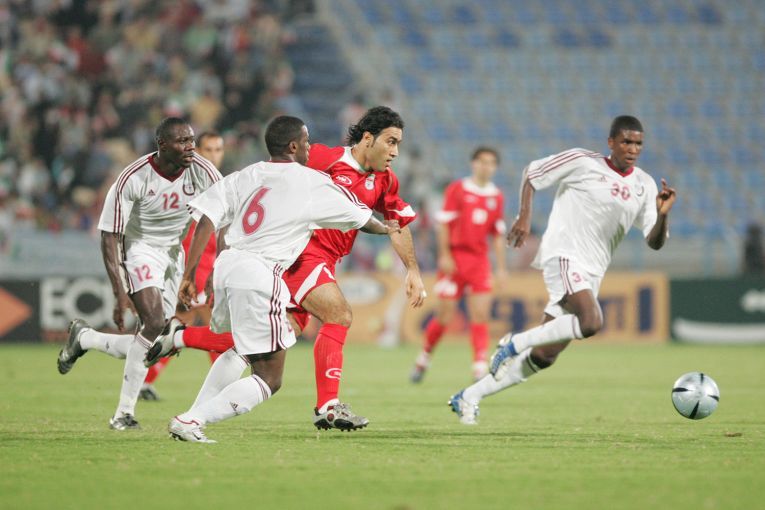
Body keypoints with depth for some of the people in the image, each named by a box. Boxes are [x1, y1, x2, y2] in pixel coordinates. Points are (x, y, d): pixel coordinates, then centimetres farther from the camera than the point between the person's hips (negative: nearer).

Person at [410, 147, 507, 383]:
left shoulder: (497, 197, 11)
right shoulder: (457, 189, -1)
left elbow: (498, 235, 15)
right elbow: (443, 223, -4)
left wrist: (501, 268, 11)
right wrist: (444, 255, -11)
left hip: (480, 261, 3)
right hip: (455, 257, -3)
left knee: (481, 314, -8)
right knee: (445, 315, -1)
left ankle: (480, 367, -11)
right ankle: (423, 358, 20)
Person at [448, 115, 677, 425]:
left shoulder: (644, 186, 10)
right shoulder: (582, 162, -3)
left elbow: (655, 242, 7)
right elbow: (532, 173, 8)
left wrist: (663, 214, -13)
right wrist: (524, 216, -6)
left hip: (590, 274, 6)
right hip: (563, 256, -6)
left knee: (543, 357, 4)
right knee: (591, 322, -33)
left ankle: (469, 398, 16)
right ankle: (516, 343, -14)